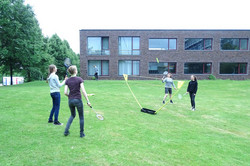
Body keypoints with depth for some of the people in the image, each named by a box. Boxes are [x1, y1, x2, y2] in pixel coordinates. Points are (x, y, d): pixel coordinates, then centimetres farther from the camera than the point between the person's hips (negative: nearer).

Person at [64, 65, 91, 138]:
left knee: (72, 115, 26)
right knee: (81, 117, 12)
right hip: (78, 100, -4)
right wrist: (88, 101, -11)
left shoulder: (67, 81, 1)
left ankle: (66, 131, 19)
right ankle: (81, 133, 20)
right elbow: (83, 91, -15)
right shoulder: (79, 79, -11)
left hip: (70, 100, 4)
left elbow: (65, 92, -4)